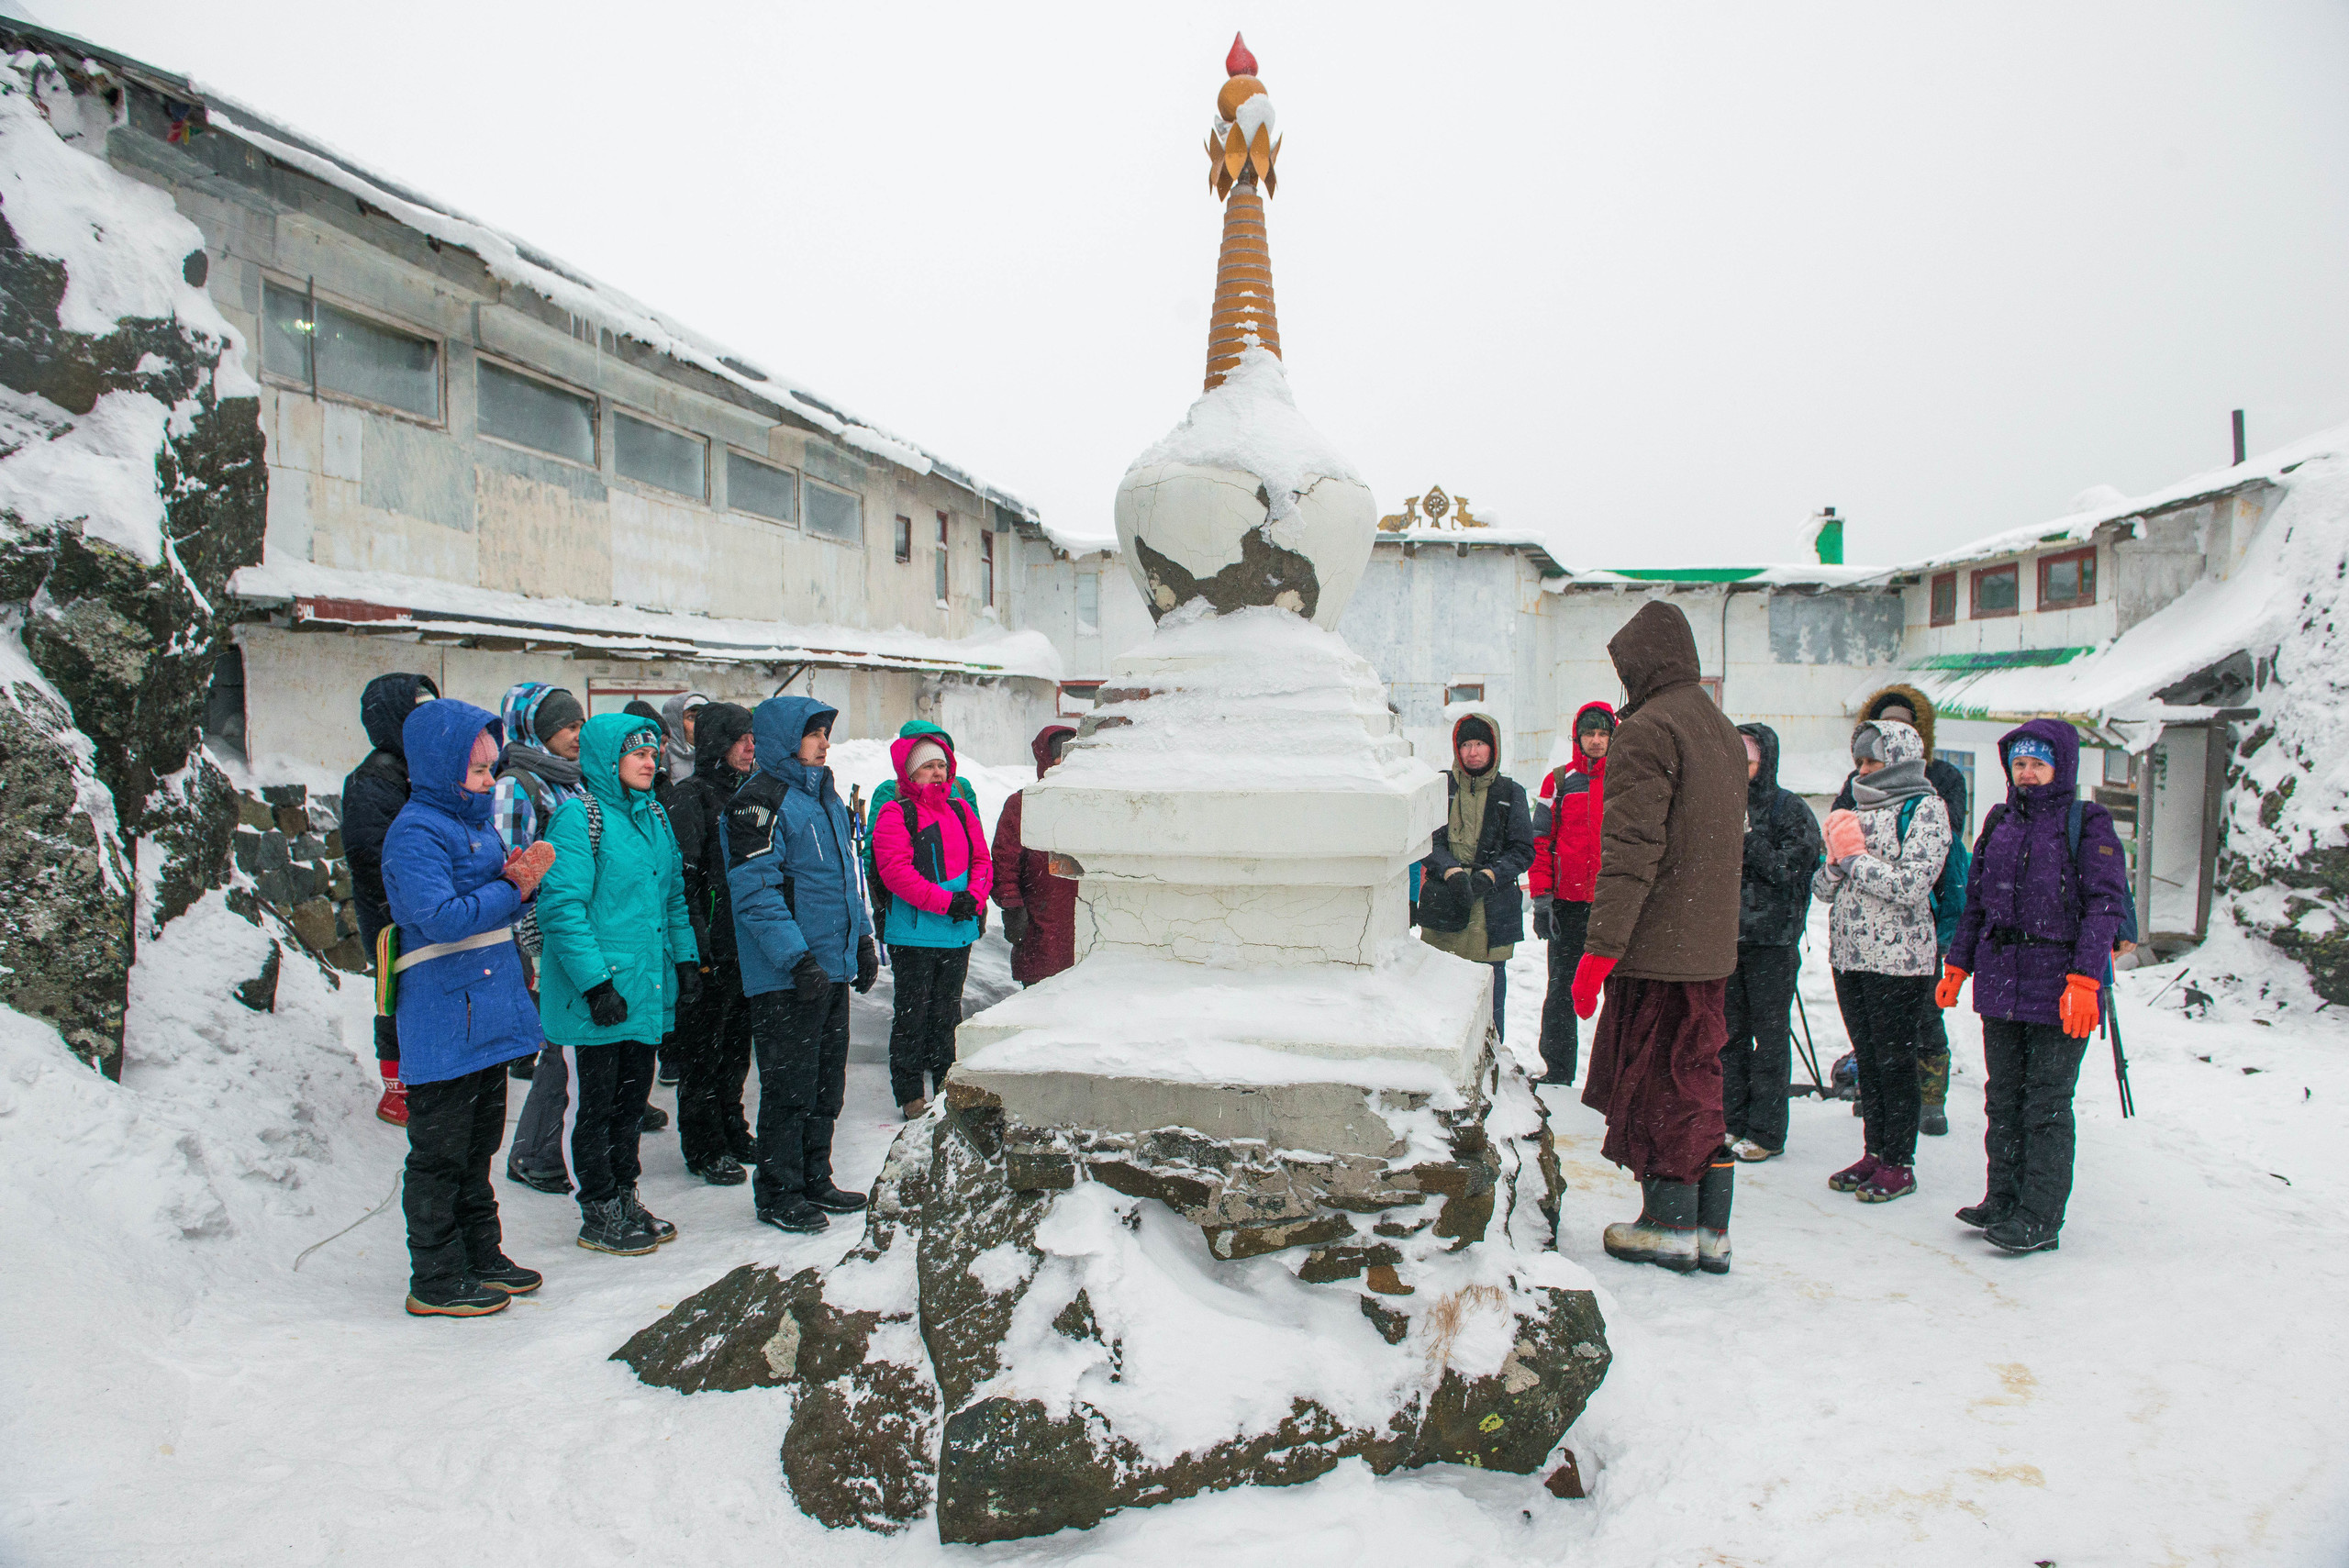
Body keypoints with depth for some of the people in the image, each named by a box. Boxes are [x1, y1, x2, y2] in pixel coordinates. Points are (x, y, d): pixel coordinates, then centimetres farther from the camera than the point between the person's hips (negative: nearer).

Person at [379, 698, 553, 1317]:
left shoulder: (473, 822, 14)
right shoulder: (415, 833, -16)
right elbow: (445, 918, -27)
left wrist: (518, 877, -3)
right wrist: (511, 891, -15)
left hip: (486, 1017, 9)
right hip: (443, 1024, -9)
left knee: (477, 1146, 19)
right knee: (440, 1155, 2)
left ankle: (482, 1255, 32)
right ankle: (436, 1280, 13)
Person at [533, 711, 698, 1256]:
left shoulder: (654, 816, 12)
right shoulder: (579, 816, -12)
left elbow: (673, 896, 20)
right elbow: (561, 906, -19)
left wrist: (685, 958, 12)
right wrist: (595, 981, -22)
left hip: (646, 987, 8)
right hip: (597, 996, -7)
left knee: (633, 1097, 16)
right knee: (593, 1103, 5)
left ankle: (625, 1198, 30)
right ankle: (599, 1216, 17)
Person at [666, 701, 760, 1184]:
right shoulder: (690, 799, -10)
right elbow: (683, 882, -15)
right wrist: (697, 950, -19)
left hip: (749, 945, 8)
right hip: (712, 947, -7)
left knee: (737, 1046, 16)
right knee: (704, 1052, 2)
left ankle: (732, 1133, 29)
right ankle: (704, 1149, 12)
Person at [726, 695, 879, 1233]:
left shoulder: (824, 796, 16)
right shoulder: (759, 803, -12)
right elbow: (755, 891, -19)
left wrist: (862, 940, 18)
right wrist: (797, 958, -23)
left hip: (832, 966, 9)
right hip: (785, 976, -9)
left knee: (826, 1084, 15)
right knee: (790, 1086, -1)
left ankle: (815, 1179, 27)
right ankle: (778, 1193, 12)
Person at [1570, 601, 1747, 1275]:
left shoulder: (1648, 731, -14)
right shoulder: (1723, 730, 14)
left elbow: (1632, 848, -21)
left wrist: (1601, 946, -19)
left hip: (1657, 946, -8)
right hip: (1711, 944, 9)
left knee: (1655, 1082, 2)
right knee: (1696, 1080, 14)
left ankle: (1670, 1226, 11)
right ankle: (1711, 1230, 20)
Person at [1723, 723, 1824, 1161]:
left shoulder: (1792, 810, -4)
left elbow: (1790, 870, -12)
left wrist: (1746, 839, -18)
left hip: (1772, 939, -5)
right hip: (1726, 934, 5)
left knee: (1770, 1035, 1)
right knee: (1729, 1031, 11)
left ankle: (1766, 1132, 9)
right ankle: (1732, 1122, 21)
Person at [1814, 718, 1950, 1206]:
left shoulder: (1925, 809, -6)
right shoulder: (1860, 808, 15)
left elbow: (1911, 884, -19)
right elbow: (1823, 888, 13)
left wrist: (1856, 859, -12)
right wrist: (1836, 862, -7)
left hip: (1896, 957, -7)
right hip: (1849, 951, 7)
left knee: (1895, 1060, 1)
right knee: (1867, 1058, 13)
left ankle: (1899, 1164, 11)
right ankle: (1875, 1153, 23)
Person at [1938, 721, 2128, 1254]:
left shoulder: (2088, 825, -3)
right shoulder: (2000, 823, 14)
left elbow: (2104, 905, -9)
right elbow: (1976, 902, 19)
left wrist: (2084, 979, -18)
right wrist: (1957, 965, 15)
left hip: (2058, 987, -5)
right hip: (2000, 980, 6)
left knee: (2047, 1102, -1)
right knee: (2004, 1098, 11)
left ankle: (2040, 1216, 5)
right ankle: (2003, 1199, 21)